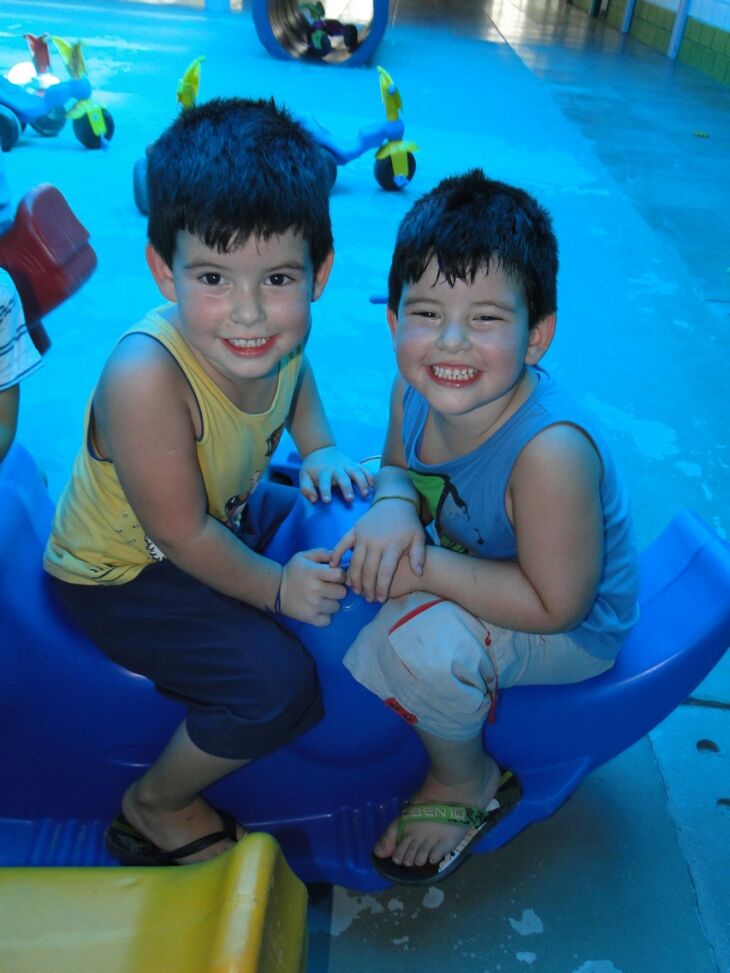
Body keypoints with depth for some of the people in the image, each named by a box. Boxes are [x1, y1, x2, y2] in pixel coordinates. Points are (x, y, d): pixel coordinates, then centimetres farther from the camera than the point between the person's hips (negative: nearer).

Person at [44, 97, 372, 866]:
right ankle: (155, 805, 10)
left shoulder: (274, 326, -18)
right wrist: (275, 588, -18)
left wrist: (319, 451, -7)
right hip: (120, 573, -7)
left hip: (231, 515, 7)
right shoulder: (146, 377, -39)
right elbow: (182, 534, -27)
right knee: (277, 686, -20)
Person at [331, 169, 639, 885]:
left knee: (424, 642, -32)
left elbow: (555, 603, -29)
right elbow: (397, 464, 3)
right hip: (461, 556, 7)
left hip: (569, 631, -7)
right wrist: (392, 505, -22)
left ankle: (468, 783, 4)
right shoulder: (415, 389, -17)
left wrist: (424, 566, -31)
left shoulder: (550, 452, -38)